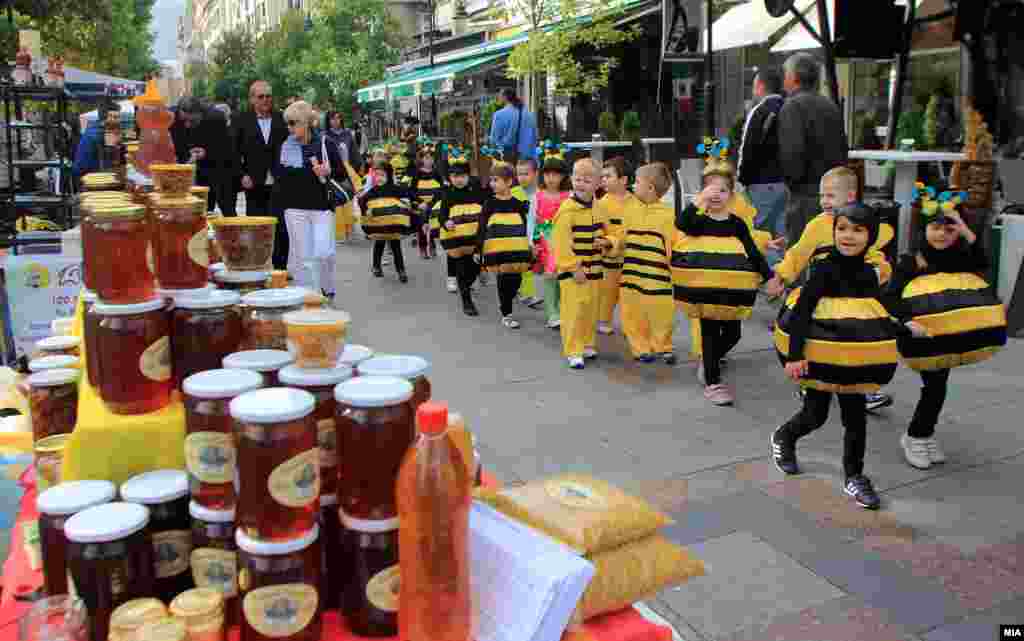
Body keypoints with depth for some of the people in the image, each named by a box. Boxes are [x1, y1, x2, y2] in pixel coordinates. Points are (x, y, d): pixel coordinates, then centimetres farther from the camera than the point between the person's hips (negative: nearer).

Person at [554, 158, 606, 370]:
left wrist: (605, 242, -3)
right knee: (574, 312, -5)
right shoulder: (567, 210, -16)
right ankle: (573, 351, 3)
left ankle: (588, 345, 29)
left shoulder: (597, 207, 7)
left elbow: (600, 232, 21)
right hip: (572, 271, -7)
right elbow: (562, 243, -18)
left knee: (591, 310, 15)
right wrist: (573, 268, -19)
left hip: (593, 268, 7)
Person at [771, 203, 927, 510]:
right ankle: (783, 437, 36)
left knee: (856, 417, 6)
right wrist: (794, 354, -25)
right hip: (820, 355, -5)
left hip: (855, 357, 5)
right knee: (815, 415, 6)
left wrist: (905, 329, 5)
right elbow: (801, 312, -21)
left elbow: (875, 317, 11)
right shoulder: (825, 268, -17)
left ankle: (854, 477, 20)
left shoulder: (868, 273, 1)